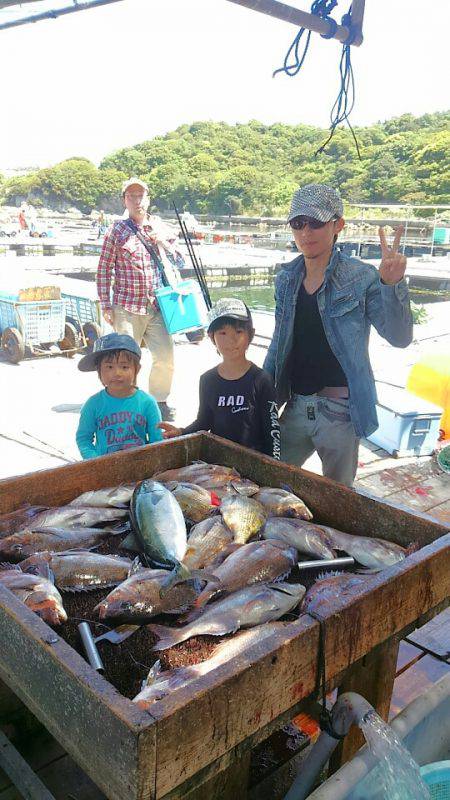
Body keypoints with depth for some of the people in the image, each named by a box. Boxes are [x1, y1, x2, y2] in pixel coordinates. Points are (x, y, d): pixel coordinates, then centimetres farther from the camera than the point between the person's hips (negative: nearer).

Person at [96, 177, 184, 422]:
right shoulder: (116, 231, 1)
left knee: (166, 357, 2)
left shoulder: (160, 228, 12)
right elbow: (104, 270, 1)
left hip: (157, 307, 3)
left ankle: (159, 401, 22)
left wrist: (163, 242, -2)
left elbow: (178, 263, 17)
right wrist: (106, 306, -4)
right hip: (127, 307, -3)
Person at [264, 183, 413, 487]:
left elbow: (399, 337, -14)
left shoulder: (361, 278, -8)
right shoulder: (286, 278, 6)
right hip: (295, 407, 5)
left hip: (340, 412, -4)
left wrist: (392, 285, -29)